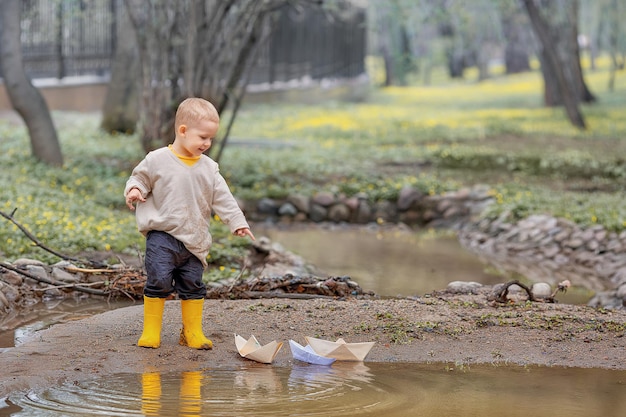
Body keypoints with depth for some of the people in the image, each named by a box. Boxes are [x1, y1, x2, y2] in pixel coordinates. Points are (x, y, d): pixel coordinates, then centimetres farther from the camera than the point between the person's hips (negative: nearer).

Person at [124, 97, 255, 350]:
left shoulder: (208, 168, 7)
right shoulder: (158, 160, -4)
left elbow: (222, 198, 8)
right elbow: (140, 178, 5)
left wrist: (237, 222, 1)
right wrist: (133, 190, -17)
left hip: (194, 241, 4)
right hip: (162, 236, -4)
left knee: (193, 286, 8)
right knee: (159, 281, -11)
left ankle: (193, 332, 20)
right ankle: (151, 332, 0)